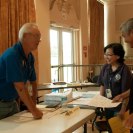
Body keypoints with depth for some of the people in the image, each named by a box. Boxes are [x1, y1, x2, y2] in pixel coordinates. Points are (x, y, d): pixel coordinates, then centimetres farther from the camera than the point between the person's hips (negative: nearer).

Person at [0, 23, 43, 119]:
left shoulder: (30, 57, 1)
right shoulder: (12, 55, -26)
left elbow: (33, 80, 12)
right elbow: (20, 87, -30)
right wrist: (33, 110, -29)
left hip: (12, 102, 8)